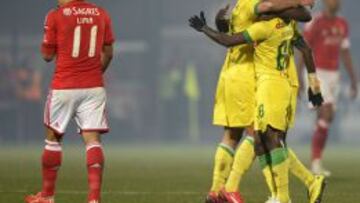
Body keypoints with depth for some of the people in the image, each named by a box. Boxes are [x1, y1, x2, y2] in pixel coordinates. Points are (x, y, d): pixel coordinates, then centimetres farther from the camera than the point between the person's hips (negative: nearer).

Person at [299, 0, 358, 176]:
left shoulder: (342, 25, 10)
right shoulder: (315, 23, -11)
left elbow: (345, 53, 16)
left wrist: (353, 80, 13)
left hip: (333, 75, 7)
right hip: (316, 74, -7)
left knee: (324, 119, 6)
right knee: (327, 114, -19)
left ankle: (315, 161, 12)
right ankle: (317, 161, -14)